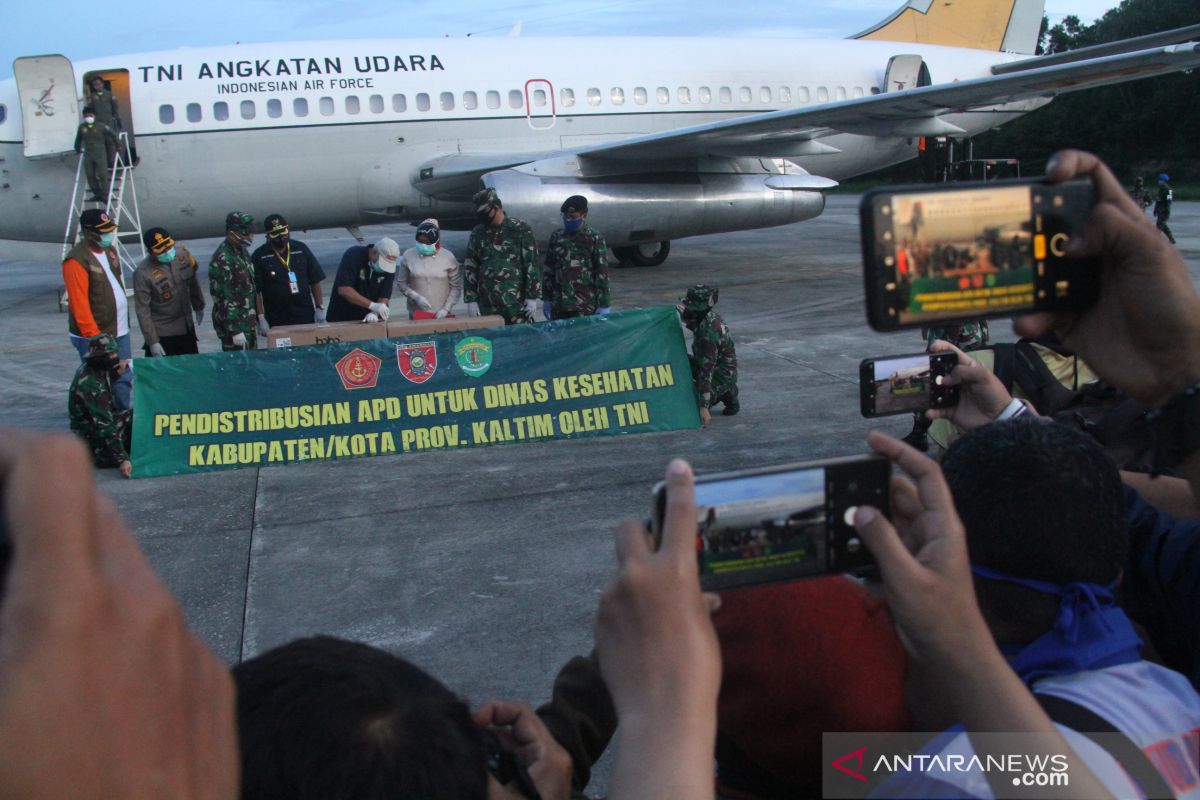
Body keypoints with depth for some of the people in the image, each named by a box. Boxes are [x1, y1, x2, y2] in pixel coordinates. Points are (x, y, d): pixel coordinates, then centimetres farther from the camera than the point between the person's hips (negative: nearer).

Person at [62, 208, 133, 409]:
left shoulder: (109, 249, 10)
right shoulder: (76, 260, -17)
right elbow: (79, 303, -21)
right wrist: (93, 337, -23)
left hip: (119, 331, 8)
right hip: (94, 336, -8)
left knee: (125, 378, 14)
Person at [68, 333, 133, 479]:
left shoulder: (90, 368, -3)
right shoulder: (91, 385, -30)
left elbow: (105, 382, 24)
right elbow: (105, 426, -33)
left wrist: (116, 372, 2)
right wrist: (122, 459, -36)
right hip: (90, 432, -10)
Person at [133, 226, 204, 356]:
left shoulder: (182, 253, -9)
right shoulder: (143, 273, -22)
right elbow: (142, 310, -17)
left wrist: (198, 306, 21)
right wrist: (152, 341, -17)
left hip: (187, 327, 5)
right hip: (162, 333, -5)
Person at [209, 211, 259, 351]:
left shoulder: (242, 251, 8)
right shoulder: (222, 260, -21)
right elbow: (224, 299, -22)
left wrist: (256, 317, 18)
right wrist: (235, 331, -22)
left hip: (248, 323, 9)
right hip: (233, 324, -9)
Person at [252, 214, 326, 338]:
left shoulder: (301, 249, 6)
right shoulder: (259, 256, -2)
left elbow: (315, 281, 9)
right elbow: (256, 291, -3)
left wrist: (319, 308, 3)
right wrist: (261, 318, -9)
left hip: (305, 315, 2)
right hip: (277, 321, -2)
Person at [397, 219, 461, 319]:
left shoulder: (448, 257, -3)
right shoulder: (409, 255, -1)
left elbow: (456, 287, 0)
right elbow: (401, 283, 5)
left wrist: (446, 309, -9)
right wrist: (416, 297, -11)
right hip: (416, 315, 1)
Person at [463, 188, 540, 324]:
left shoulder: (521, 230, -2)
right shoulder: (477, 233, 9)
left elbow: (532, 265, -3)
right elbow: (469, 268, 11)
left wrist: (533, 297, -7)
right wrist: (471, 299, 5)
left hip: (516, 303, -3)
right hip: (487, 306, 3)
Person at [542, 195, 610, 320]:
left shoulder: (595, 238, -4)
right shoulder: (556, 237, 9)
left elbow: (602, 273, -6)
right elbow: (548, 269, 15)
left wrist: (603, 305, -9)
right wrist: (546, 299, 13)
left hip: (585, 306, -4)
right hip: (558, 305, 4)